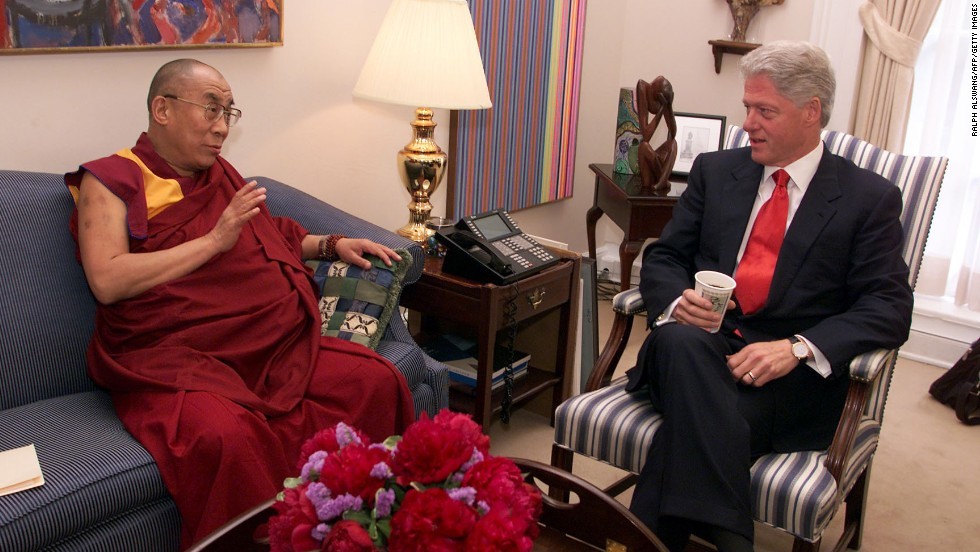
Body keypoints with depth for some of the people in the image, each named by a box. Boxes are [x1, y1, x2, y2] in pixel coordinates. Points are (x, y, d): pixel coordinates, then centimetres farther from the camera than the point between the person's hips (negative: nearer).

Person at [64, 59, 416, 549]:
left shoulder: (221, 175, 23)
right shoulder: (110, 180, 4)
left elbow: (272, 240, 36)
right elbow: (108, 282, -11)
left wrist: (331, 245, 19)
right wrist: (214, 240, -11)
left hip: (269, 346, 6)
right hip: (171, 358, -6)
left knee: (377, 380, -16)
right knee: (226, 435, -37)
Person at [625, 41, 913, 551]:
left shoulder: (870, 198, 6)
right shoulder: (715, 171, 15)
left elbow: (890, 307, -3)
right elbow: (662, 258, 13)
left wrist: (797, 347, -21)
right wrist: (677, 301, -12)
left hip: (790, 375, -2)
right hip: (700, 342, 3)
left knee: (696, 413, -34)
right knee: (682, 341, -34)